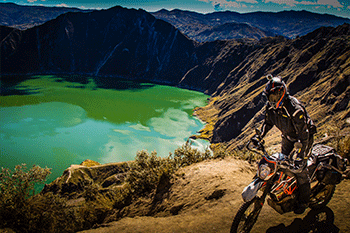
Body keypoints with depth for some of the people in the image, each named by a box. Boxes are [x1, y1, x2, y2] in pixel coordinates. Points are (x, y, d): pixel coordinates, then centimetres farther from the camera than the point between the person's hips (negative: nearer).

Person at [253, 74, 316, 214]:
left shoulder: (294, 109, -37)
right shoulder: (271, 106, -14)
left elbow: (304, 135, -35)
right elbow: (268, 122, 6)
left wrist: (301, 157, -37)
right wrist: (259, 136, -6)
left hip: (304, 135, -7)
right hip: (288, 135, 7)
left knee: (300, 168, -8)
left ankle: (303, 201, 9)